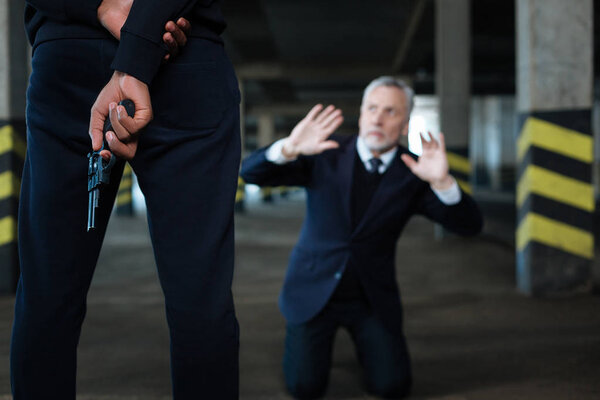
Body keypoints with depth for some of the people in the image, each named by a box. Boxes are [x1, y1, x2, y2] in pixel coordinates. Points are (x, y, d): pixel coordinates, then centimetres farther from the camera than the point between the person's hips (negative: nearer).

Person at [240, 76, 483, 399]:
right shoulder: (326, 155, -8)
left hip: (372, 298, 1)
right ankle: (306, 334, 26)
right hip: (314, 290, -1)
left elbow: (469, 225, -15)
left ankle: (363, 341, 26)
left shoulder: (413, 171, -6)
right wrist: (289, 148, -37)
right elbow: (250, 172, -16)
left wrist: (441, 181, -35)